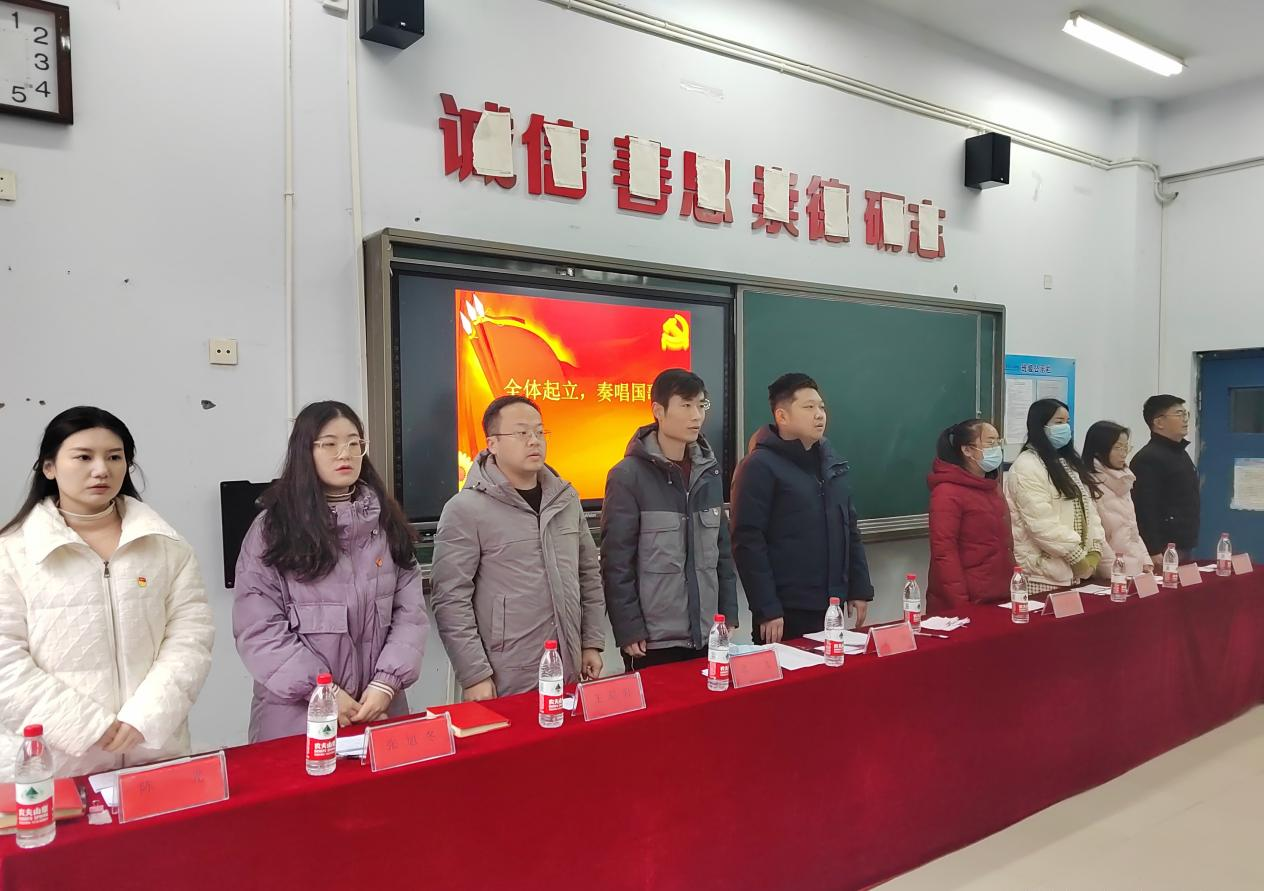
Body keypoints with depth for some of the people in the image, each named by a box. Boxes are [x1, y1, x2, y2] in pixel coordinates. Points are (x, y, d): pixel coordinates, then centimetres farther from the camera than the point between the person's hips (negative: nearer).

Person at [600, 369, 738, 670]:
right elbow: (616, 562, -11)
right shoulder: (628, 476, -11)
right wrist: (628, 629, -13)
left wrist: (728, 614, 9)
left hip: (706, 634, 5)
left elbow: (722, 549, 12)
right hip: (652, 638, -5)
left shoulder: (710, 472, 7)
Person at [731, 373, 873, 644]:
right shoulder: (759, 466, -11)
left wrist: (860, 588, 12)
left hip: (830, 608, 7)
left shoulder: (831, 460, 13)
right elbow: (748, 543, -16)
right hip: (785, 613, -7)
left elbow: (850, 528, 17)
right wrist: (767, 610, -18)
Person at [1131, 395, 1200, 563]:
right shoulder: (1147, 458, -15)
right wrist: (1153, 551, -27)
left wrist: (1190, 543, 22)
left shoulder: (1181, 453, 17)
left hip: (1185, 546, 10)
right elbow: (1145, 509, -23)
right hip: (1164, 549, -10)